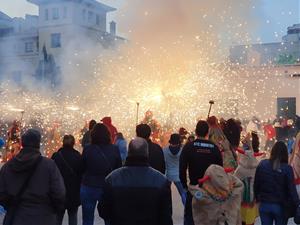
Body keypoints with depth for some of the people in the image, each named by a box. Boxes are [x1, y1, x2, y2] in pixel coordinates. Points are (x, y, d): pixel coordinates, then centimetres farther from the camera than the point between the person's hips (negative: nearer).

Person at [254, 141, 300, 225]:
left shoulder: (262, 164, -6)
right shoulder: (287, 168, -15)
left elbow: (256, 184, 0)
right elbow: (292, 190, -14)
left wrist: (258, 198, 15)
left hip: (264, 205, 2)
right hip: (281, 206, -2)